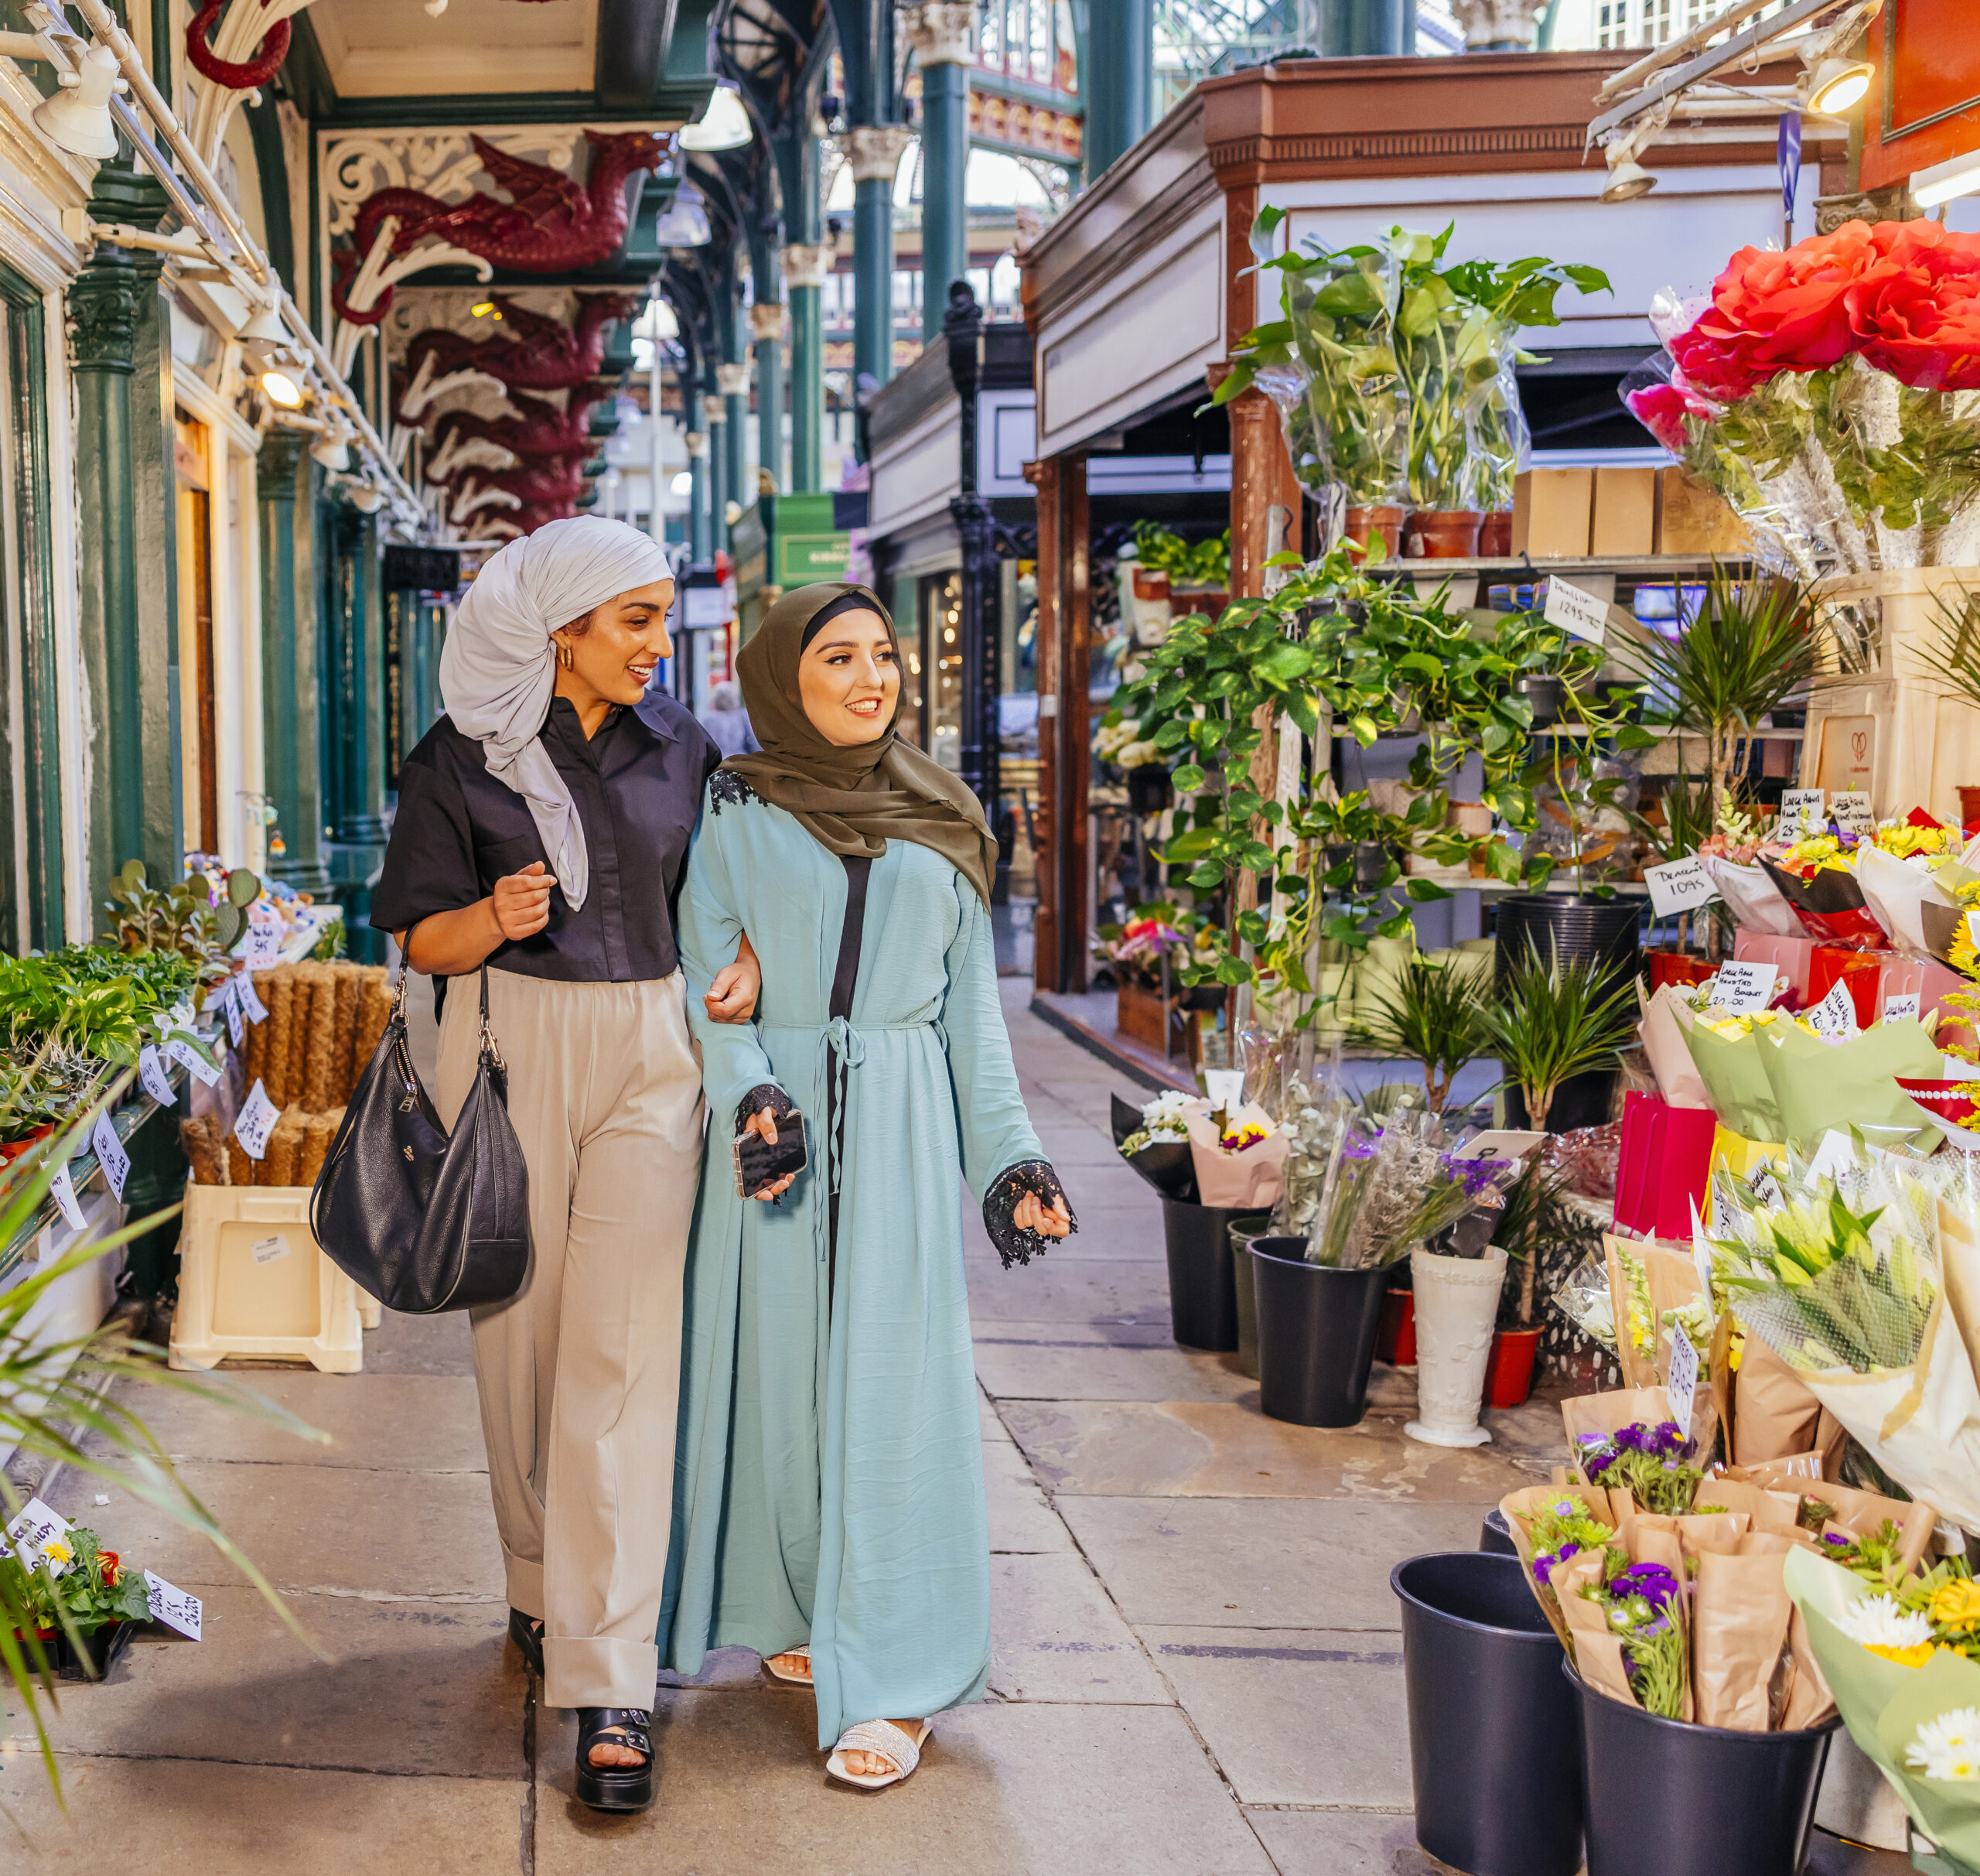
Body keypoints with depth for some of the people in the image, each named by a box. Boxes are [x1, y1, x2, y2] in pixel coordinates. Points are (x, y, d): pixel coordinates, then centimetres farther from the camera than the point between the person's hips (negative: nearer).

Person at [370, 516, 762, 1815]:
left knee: (623, 1357, -6)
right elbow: (424, 939, 1)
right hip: (512, 1049, -1)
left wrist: (744, 964, -2)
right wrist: (497, 917, -20)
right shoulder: (463, 757, -1)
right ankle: (541, 1592, 32)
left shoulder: (681, 748, 7)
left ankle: (610, 1685, -5)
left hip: (649, 1055, 1)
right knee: (522, 1336, 8)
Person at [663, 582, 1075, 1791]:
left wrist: (1011, 1156, 5)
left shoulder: (941, 820, 11)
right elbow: (712, 977, -2)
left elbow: (973, 1004, 11)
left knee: (893, 1380, -3)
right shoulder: (736, 810, 4)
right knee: (779, 1363, 4)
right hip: (780, 1112, -1)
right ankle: (792, 1611, 23)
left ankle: (891, 1680, 1)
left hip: (905, 1126, 1)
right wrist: (748, 1093, -20)